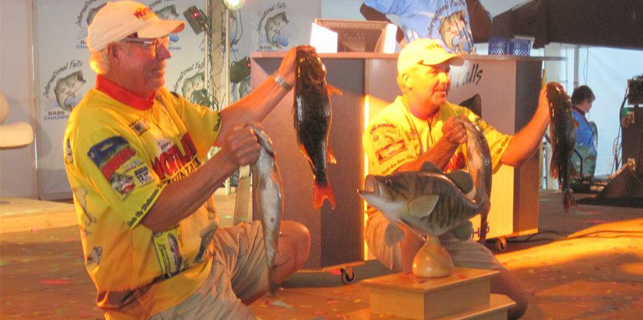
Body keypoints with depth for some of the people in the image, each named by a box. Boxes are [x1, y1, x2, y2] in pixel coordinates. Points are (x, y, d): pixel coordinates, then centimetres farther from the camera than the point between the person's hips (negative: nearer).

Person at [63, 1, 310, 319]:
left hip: (204, 249, 10)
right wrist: (224, 163, -42)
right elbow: (157, 215, -31)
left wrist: (283, 80, 8)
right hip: (166, 290, -10)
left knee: (296, 239, 17)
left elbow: (220, 125, 14)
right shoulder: (96, 125, -25)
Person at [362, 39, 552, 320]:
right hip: (394, 230, -5)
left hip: (450, 234, 5)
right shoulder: (384, 125, -12)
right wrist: (446, 145, -43)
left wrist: (543, 115, -17)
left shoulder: (460, 117, 5)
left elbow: (511, 154, -3)